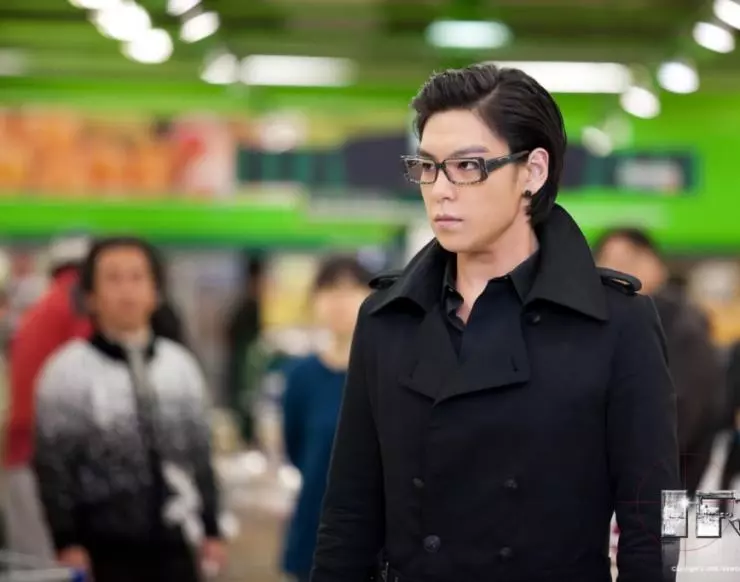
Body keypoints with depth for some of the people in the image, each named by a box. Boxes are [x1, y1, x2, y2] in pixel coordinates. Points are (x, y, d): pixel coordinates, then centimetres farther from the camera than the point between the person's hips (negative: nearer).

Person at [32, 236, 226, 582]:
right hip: (106, 546, -4)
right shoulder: (66, 372, -6)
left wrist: (211, 529, 12)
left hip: (173, 543, 5)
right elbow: (53, 467, -7)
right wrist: (67, 543, -12)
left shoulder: (181, 366, 10)